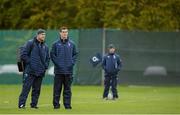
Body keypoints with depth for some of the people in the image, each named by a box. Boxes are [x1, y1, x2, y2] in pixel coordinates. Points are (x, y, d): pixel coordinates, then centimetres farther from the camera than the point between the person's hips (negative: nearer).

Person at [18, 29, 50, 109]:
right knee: (26, 87, -9)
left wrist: (45, 66, 10)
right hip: (30, 71, -6)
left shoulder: (45, 46, 15)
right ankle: (21, 104, -8)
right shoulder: (30, 43, -3)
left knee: (37, 89, 8)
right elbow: (24, 55, -6)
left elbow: (48, 58, 25)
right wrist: (30, 62, -10)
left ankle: (34, 104, 14)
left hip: (40, 72, 6)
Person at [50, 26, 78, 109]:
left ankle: (67, 104, 10)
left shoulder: (71, 44, 8)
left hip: (68, 70, 2)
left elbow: (75, 54, 12)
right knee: (57, 88, 1)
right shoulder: (56, 44, 1)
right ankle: (56, 104, 6)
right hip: (59, 70, -2)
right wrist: (57, 63, -8)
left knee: (67, 89, 6)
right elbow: (52, 54, 1)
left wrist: (72, 62, -1)